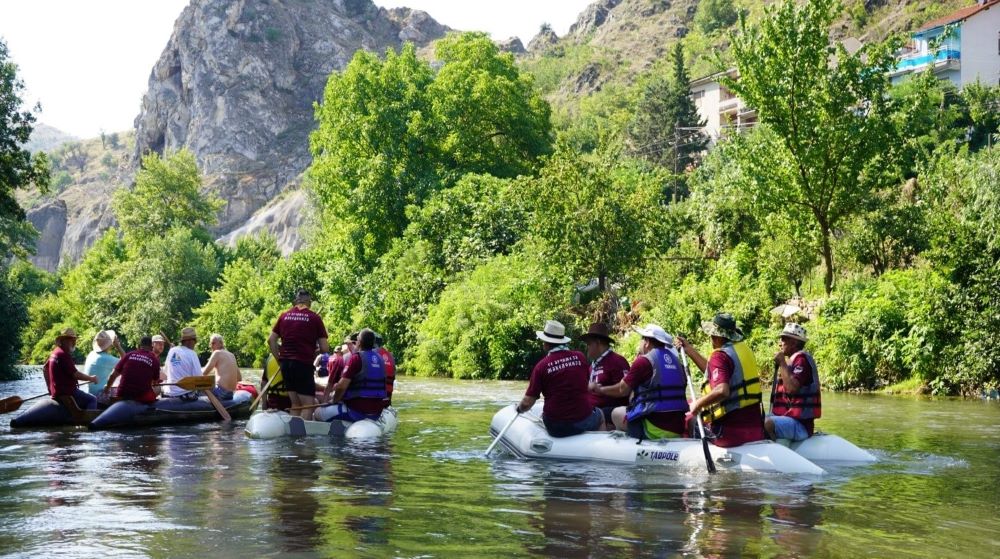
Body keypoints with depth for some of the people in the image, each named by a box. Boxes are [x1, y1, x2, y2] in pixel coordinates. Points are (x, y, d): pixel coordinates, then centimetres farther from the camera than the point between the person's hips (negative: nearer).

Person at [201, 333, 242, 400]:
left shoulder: (217, 353, -3)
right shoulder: (232, 355, 18)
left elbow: (204, 373, -8)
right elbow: (239, 378, 20)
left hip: (221, 391, -8)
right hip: (231, 394, 8)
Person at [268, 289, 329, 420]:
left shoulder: (284, 315, 9)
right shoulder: (314, 318, -3)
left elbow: (271, 341, 10)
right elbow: (324, 349, -4)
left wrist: (279, 359, 16)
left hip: (286, 363, 5)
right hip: (304, 364, -5)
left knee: (295, 404, 13)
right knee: (308, 405, -2)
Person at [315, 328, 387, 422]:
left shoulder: (356, 358, -13)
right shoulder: (379, 358, 9)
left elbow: (342, 386, -18)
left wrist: (334, 400, 0)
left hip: (358, 411, -8)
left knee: (319, 413, 4)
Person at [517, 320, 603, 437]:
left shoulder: (541, 366, -11)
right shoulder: (580, 357, -4)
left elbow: (527, 402, -8)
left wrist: (520, 408, 14)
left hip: (555, 428, -1)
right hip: (583, 421, 1)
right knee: (600, 416, 32)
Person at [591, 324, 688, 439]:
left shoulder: (643, 361, -8)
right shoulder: (676, 361, 10)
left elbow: (622, 390, -1)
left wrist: (599, 389, 17)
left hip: (655, 429, -7)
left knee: (616, 414, 16)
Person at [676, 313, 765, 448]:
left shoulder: (720, 355, -15)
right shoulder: (744, 349, 11)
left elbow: (721, 390, -32)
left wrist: (698, 403, -16)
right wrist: (689, 350, 28)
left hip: (730, 431, -8)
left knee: (688, 420, 12)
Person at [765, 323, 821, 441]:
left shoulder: (801, 359, -9)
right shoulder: (793, 360, 21)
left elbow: (792, 388, -24)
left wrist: (782, 363, -17)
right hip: (790, 419, 11)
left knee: (767, 424, -35)